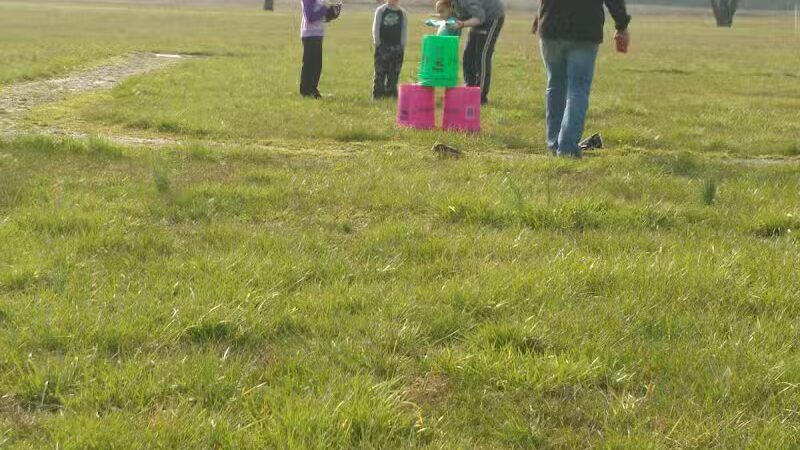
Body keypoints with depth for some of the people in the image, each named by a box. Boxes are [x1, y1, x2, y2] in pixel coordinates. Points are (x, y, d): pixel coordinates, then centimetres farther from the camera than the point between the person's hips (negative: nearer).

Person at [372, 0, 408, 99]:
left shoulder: (403, 13, 5)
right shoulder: (380, 10, -1)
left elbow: (404, 30, 7)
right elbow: (376, 27, 0)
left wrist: (402, 45, 0)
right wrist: (377, 42, -6)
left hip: (397, 47, 2)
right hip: (383, 46, -2)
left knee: (394, 72, 3)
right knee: (380, 72, -3)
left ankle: (390, 93, 11)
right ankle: (377, 94, 3)